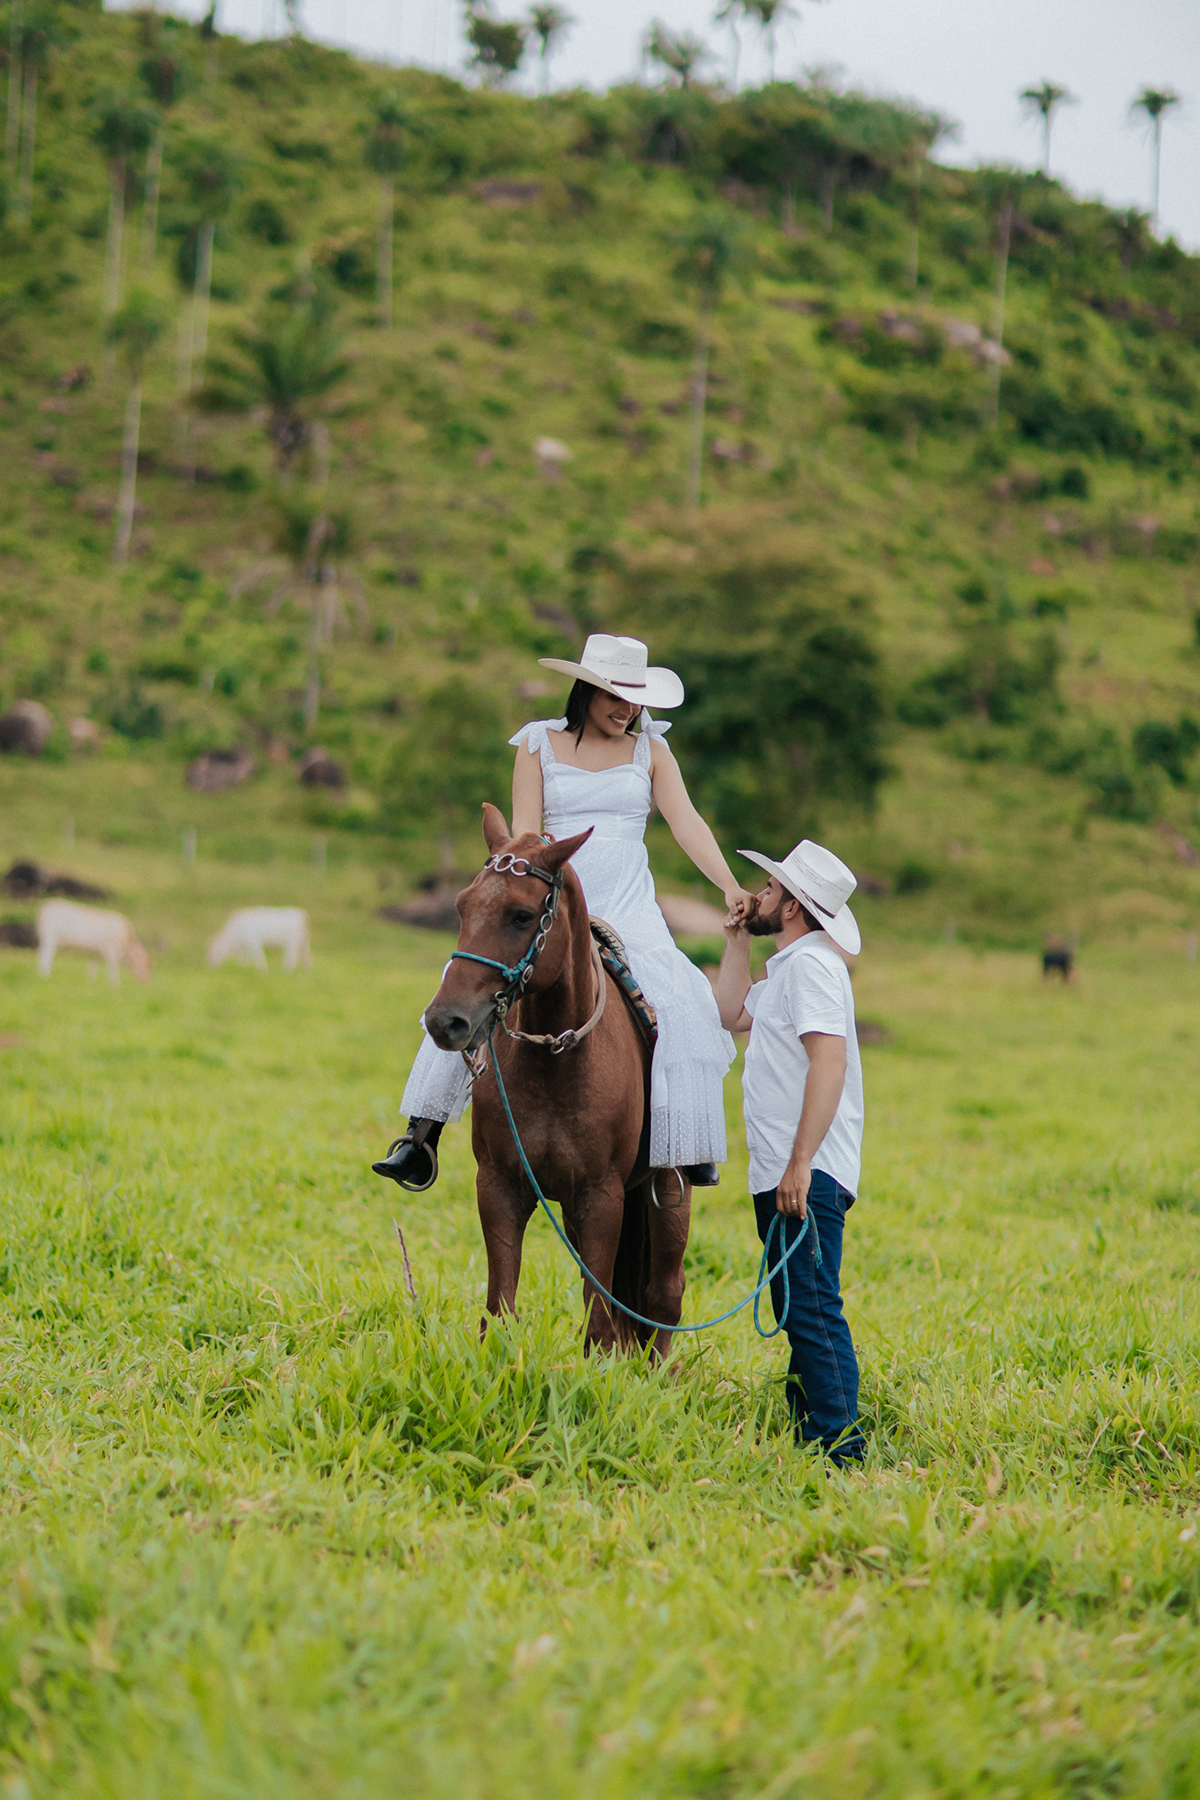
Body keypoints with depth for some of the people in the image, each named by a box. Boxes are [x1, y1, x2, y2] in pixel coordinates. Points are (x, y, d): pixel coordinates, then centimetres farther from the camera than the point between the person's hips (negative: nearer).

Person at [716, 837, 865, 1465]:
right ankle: (810, 1437, 16)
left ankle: (841, 1450, -17)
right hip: (780, 1176, 11)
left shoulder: (810, 964, -12)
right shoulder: (784, 970, 21)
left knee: (812, 1310, -14)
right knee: (800, 1315, 12)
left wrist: (800, 1163, -28)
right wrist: (737, 940, 26)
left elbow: (829, 1061, -23)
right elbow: (732, 1013, 36)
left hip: (807, 1177, -11)